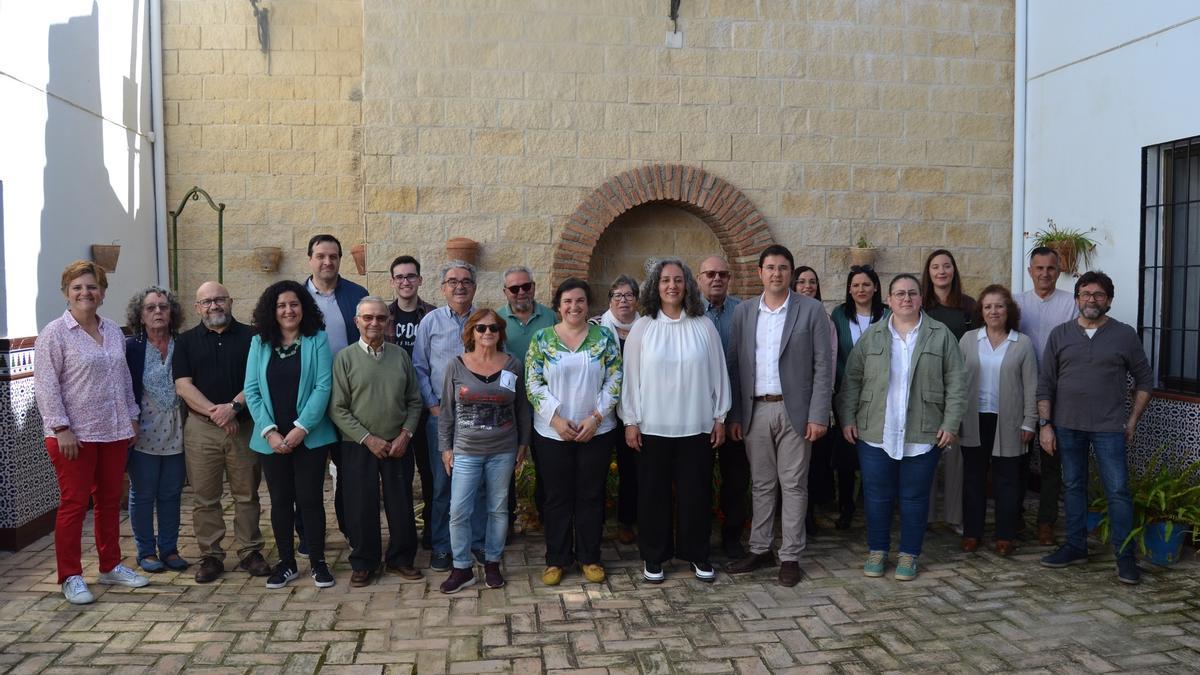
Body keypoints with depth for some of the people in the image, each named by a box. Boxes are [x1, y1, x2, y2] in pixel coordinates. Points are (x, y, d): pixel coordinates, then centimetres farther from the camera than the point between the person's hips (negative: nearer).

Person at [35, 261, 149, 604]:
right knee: (74, 504, 1)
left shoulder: (113, 332, 10)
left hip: (113, 431, 6)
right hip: (74, 435, -6)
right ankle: (70, 577, 12)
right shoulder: (55, 333, -8)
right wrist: (61, 428, -16)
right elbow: (46, 386, -11)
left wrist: (131, 417, 14)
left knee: (110, 500, 13)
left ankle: (111, 566, 26)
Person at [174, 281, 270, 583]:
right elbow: (182, 386, -2)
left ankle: (250, 551, 16)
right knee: (205, 498, 5)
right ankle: (210, 555, 15)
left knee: (247, 494, 6)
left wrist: (234, 406, -17)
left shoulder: (249, 337, 5)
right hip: (201, 428, 1)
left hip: (243, 425, 0)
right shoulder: (186, 341, 8)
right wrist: (213, 411, -14)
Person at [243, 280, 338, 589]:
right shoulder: (259, 343, 5)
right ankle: (286, 562, 23)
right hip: (272, 439, 3)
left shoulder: (317, 340, -2)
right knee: (280, 501, 10)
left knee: (310, 498, 1)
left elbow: (323, 386, -8)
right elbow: (251, 390, 1)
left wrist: (301, 428, -16)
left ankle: (317, 562, 15)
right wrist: (269, 431, -9)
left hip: (310, 436, -2)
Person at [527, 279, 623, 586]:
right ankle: (556, 559, 20)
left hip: (596, 431, 0)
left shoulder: (605, 337, 1)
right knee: (557, 497, 8)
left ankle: (590, 558, 22)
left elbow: (615, 380, -1)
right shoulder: (542, 338, 1)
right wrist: (555, 418, -13)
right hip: (552, 432, 0)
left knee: (591, 495, 8)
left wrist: (596, 417, -11)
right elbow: (533, 383, -3)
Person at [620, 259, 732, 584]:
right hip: (653, 426, 0)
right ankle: (654, 556, 22)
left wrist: (720, 417, 4)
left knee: (695, 492, 8)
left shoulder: (703, 326, 1)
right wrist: (631, 421, -2)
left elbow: (718, 373, 5)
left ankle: (697, 554, 24)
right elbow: (631, 377, 0)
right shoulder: (642, 328, -1)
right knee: (654, 493, 8)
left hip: (696, 426, 1)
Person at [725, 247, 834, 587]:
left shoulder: (811, 310, -3)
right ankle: (760, 550, 23)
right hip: (755, 410, 3)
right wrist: (734, 414, 3)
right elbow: (733, 364, 7)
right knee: (761, 484, 12)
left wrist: (818, 415, -10)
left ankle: (790, 556, 14)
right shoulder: (743, 312, 7)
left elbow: (823, 365, -5)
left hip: (794, 410, -3)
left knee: (793, 485, 4)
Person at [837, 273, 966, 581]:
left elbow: (956, 382, 2)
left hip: (922, 435, -1)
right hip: (875, 434, 1)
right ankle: (877, 551, 22)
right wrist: (847, 419, -1)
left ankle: (909, 555, 21)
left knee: (915, 497, 7)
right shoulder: (871, 336, 6)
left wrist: (950, 424, -5)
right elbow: (852, 380, 6)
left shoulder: (941, 335, 3)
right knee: (877, 495, 7)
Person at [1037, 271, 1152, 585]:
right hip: (1067, 426, 2)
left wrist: (1132, 421, 3)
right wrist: (1045, 424, -1)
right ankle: (1076, 547, 23)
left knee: (1118, 491, -2)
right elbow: (1045, 383, 5)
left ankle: (1125, 555, 9)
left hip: (1108, 428, -2)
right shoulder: (1060, 335, 5)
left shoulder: (1125, 335, 1)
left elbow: (1144, 379, 7)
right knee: (1074, 487, 11)